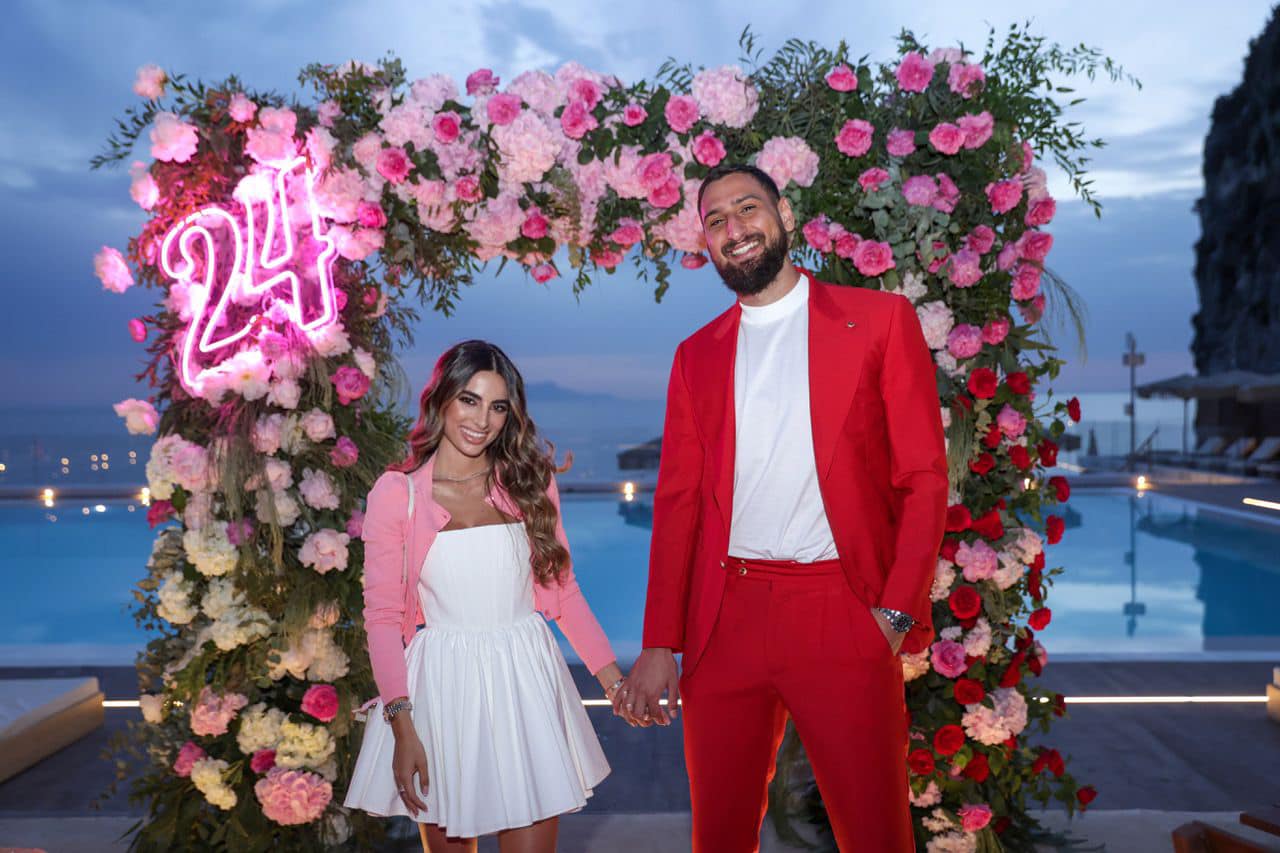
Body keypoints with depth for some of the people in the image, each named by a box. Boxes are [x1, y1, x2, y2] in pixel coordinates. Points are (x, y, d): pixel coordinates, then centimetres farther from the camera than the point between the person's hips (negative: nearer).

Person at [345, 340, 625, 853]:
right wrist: (401, 724, -11)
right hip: (442, 687, -1)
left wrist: (611, 676, 3)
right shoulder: (396, 493, -2)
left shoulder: (529, 483, 5)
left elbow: (561, 588, 11)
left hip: (524, 681, 2)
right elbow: (383, 616, -3)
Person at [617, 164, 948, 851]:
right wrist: (659, 645, 4)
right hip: (723, 619, 3)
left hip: (844, 615, -3)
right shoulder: (696, 355, 15)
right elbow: (677, 501, 11)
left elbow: (924, 477, 1)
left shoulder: (880, 319, 5)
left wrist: (896, 613, -10)